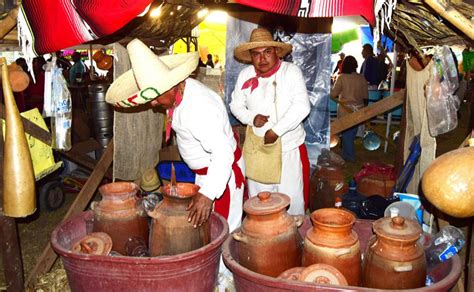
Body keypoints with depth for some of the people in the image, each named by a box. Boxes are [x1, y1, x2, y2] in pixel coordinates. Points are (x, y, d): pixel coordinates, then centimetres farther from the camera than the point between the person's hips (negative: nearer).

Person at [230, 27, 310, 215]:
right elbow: (236, 105, 11)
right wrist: (251, 118, -10)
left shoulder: (291, 71, -7)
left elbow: (302, 107, -16)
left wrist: (276, 131, -20)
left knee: (292, 197, 6)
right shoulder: (245, 75, 3)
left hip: (289, 148, -3)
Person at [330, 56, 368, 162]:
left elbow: (333, 94, -11)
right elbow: (365, 95, 2)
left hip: (345, 109, -3)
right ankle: (348, 152, 36)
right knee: (353, 131, 19)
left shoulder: (341, 78, -13)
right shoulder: (362, 78, -5)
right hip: (358, 109, 3)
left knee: (346, 132, 9)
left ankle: (349, 156, 15)